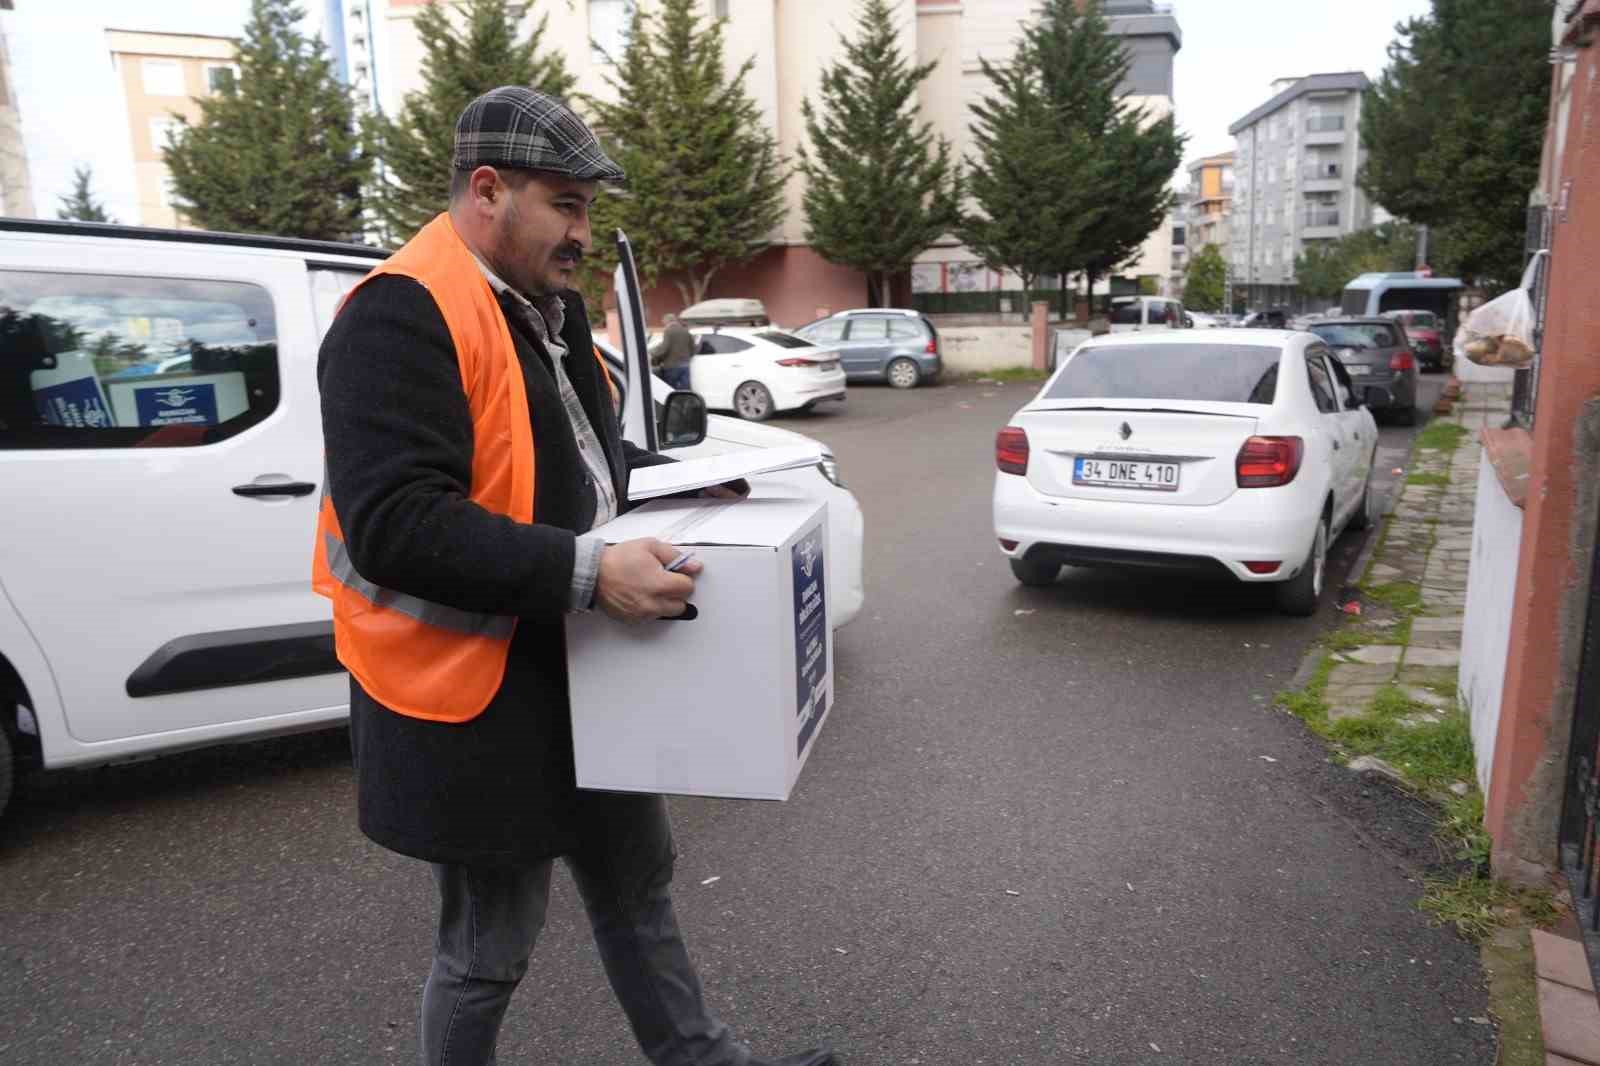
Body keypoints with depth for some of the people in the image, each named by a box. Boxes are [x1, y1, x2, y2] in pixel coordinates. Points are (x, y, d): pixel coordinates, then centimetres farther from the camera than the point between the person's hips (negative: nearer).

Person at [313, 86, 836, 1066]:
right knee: (493, 945, 10)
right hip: (475, 702, -9)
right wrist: (589, 572, -32)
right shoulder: (403, 316, -21)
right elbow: (393, 524, -29)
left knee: (637, 885, 23)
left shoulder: (551, 303, 10)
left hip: (583, 677, 10)